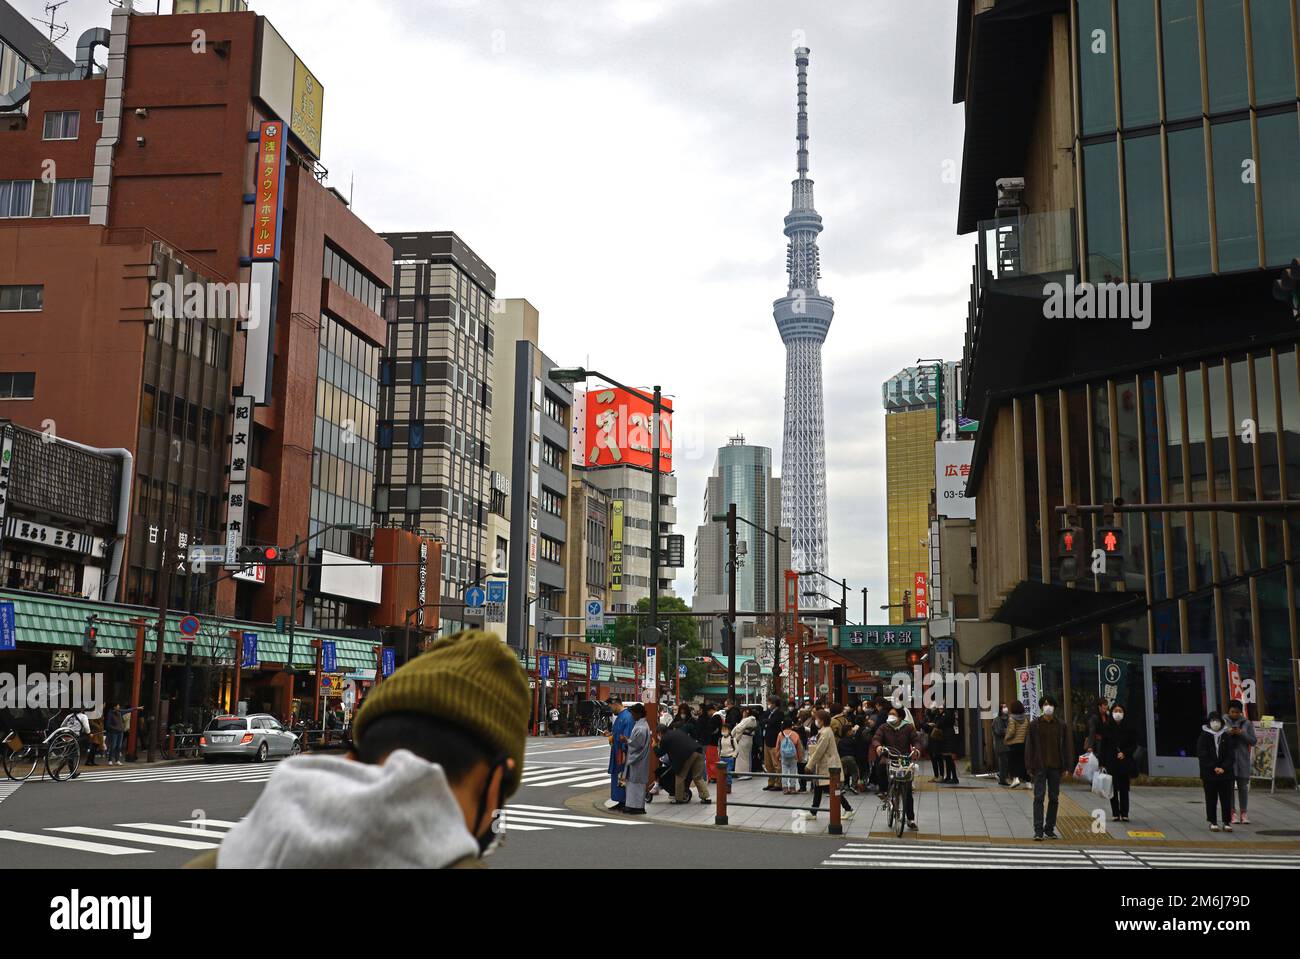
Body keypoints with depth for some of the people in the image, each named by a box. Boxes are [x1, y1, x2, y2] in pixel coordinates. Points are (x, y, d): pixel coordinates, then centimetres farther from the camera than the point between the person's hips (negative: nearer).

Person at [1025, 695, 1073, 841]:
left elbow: (1066, 747, 6)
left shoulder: (1061, 726, 5)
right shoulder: (1034, 725, 1)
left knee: (1054, 798, 8)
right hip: (1040, 767, -3)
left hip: (1056, 767, 3)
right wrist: (1030, 767, -6)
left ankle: (1050, 829, 19)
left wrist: (1067, 767, 0)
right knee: (1039, 797, -7)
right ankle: (1038, 831, -9)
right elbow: (1029, 746, 0)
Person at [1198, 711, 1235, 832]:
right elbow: (1202, 756, -4)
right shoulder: (1204, 737, 1)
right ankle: (1213, 823, 11)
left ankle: (1227, 822, 9)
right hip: (1209, 774, -1)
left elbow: (1231, 755, 2)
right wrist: (1214, 768, -13)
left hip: (1225, 773, 1)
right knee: (1211, 799, 4)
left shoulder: (1227, 737, 5)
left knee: (1226, 799, 2)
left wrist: (1223, 768, -11)